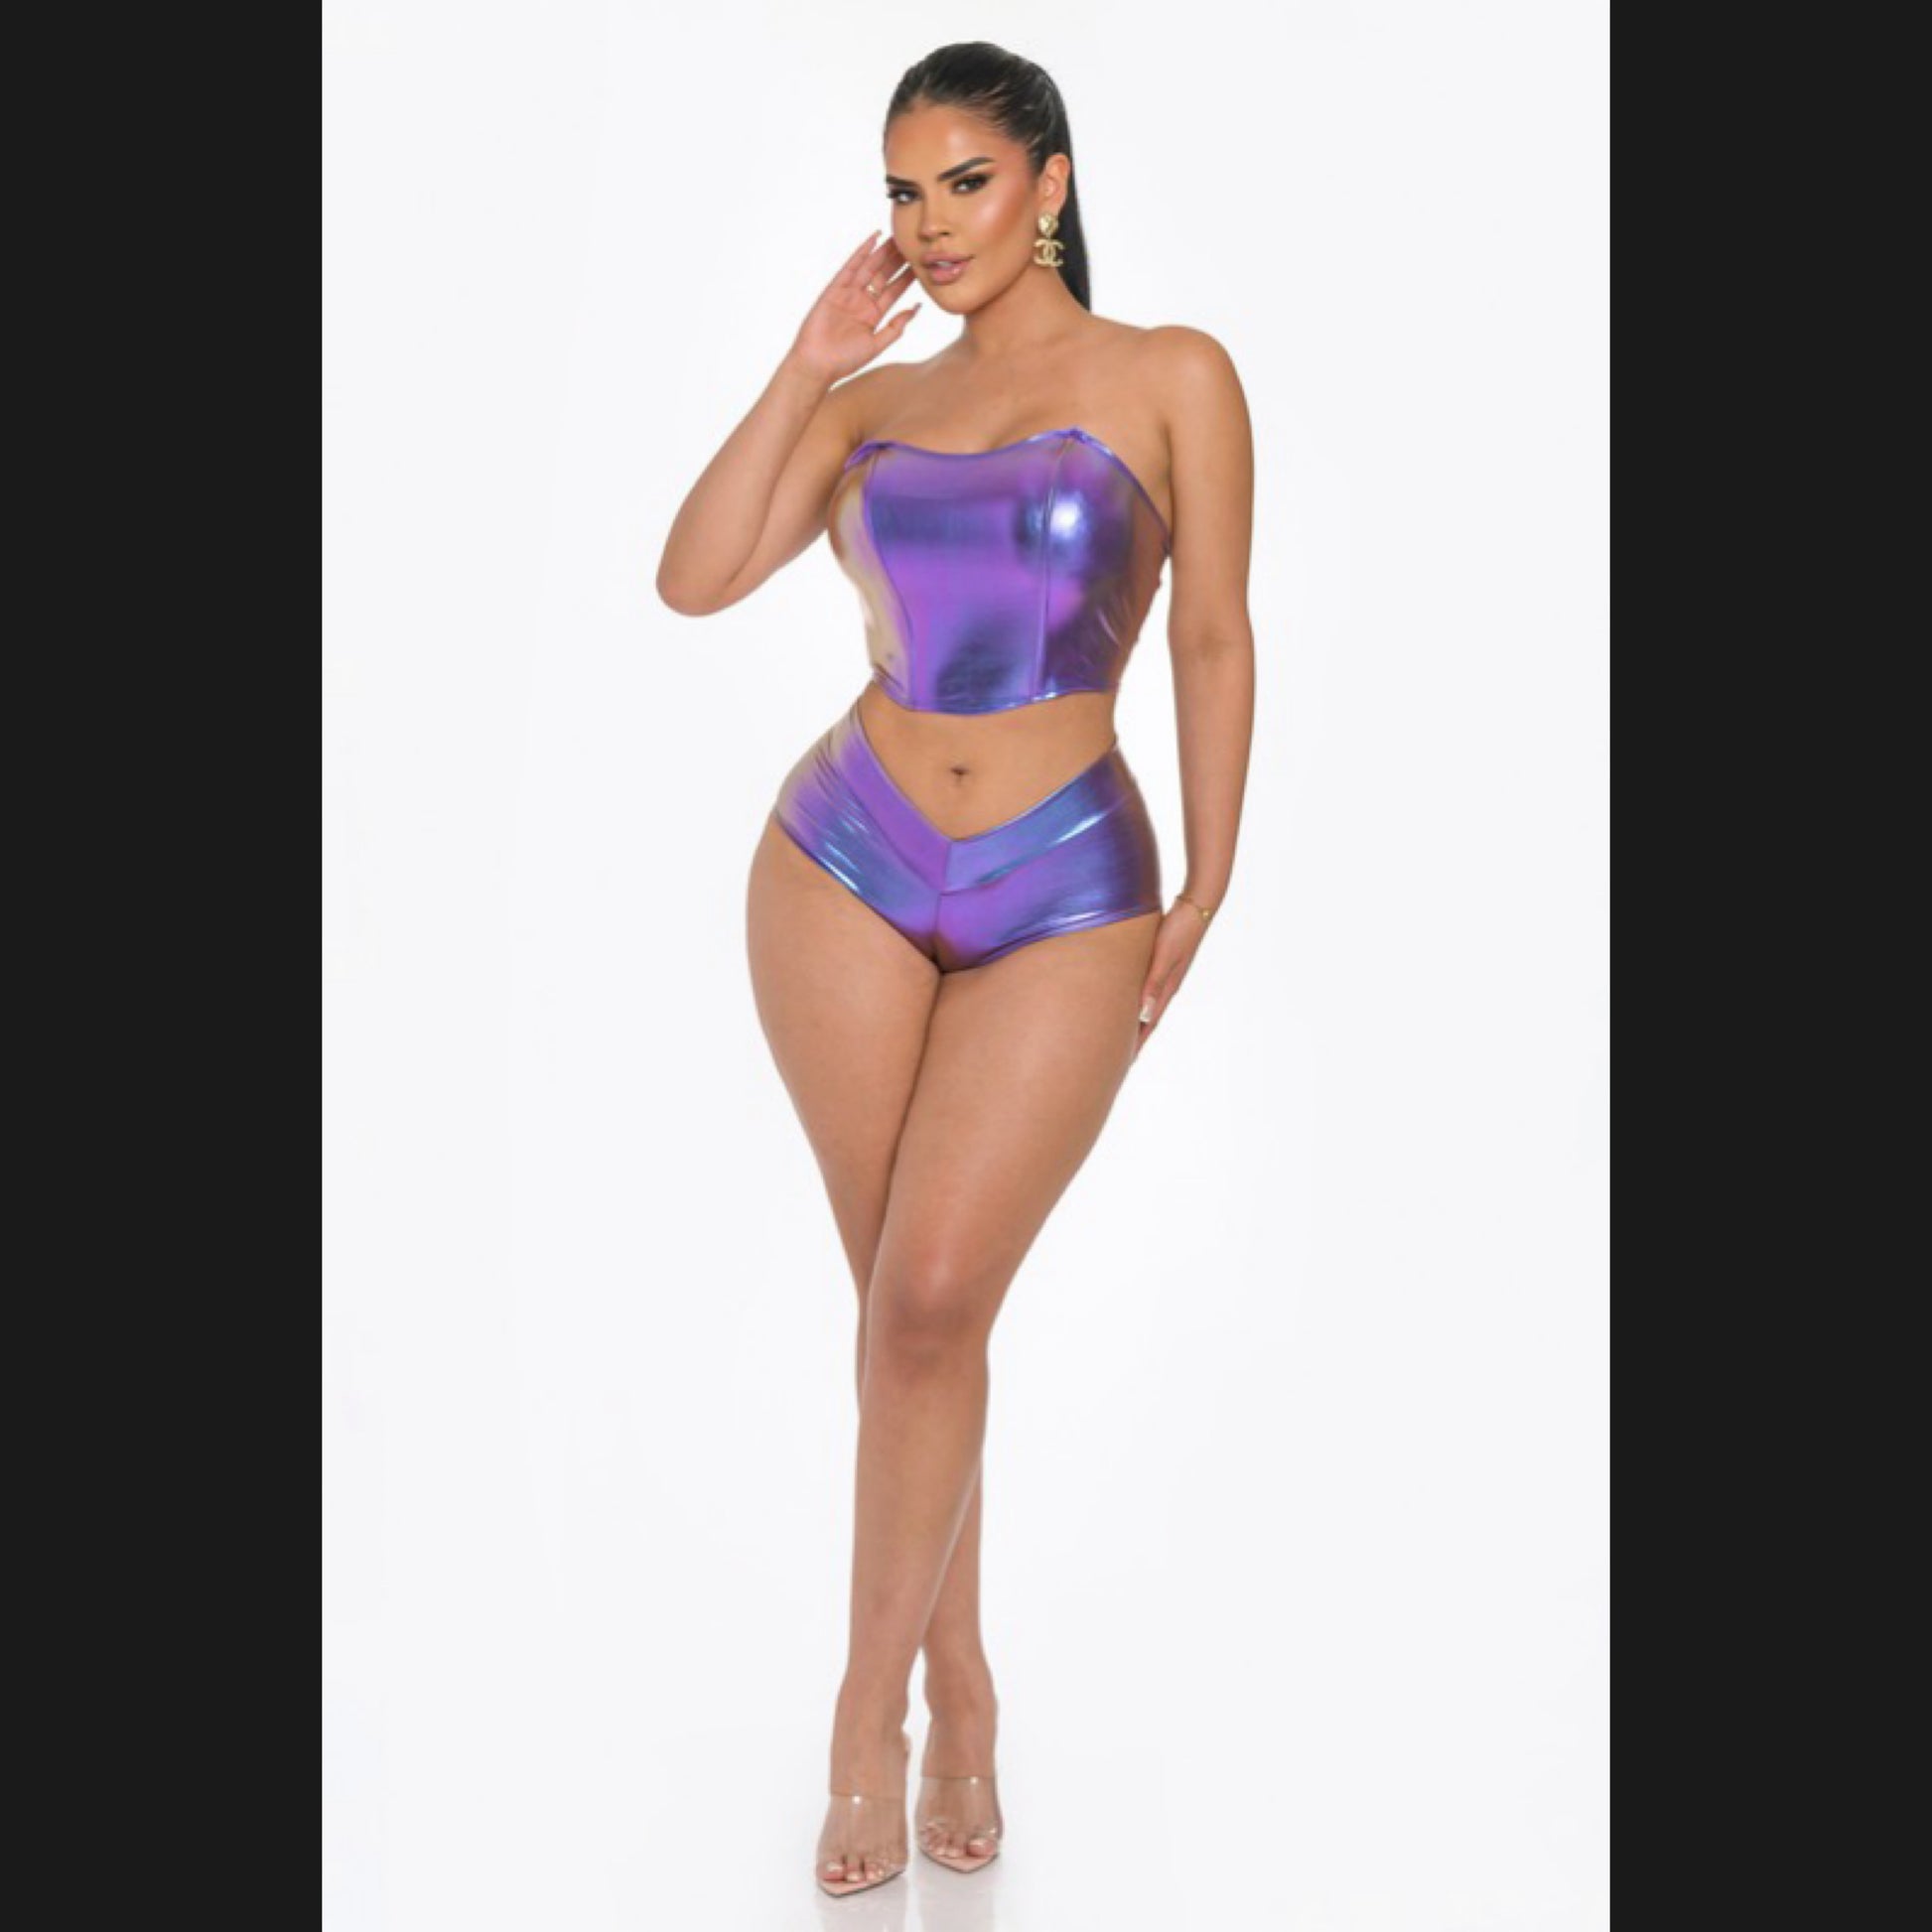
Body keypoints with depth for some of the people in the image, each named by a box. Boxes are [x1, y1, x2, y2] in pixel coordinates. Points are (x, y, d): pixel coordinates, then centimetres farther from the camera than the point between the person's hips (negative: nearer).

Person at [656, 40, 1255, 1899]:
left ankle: (871, 1695, 8)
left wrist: (1206, 888, 0)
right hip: (845, 864, 3)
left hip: (1065, 899, -3)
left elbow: (1213, 641, 3)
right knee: (909, 1305, 6)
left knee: (930, 1302, -11)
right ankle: (959, 1682, 22)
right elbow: (694, 577, 0)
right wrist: (805, 365, 0)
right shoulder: (872, 399, 11)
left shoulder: (1172, 380, 3)